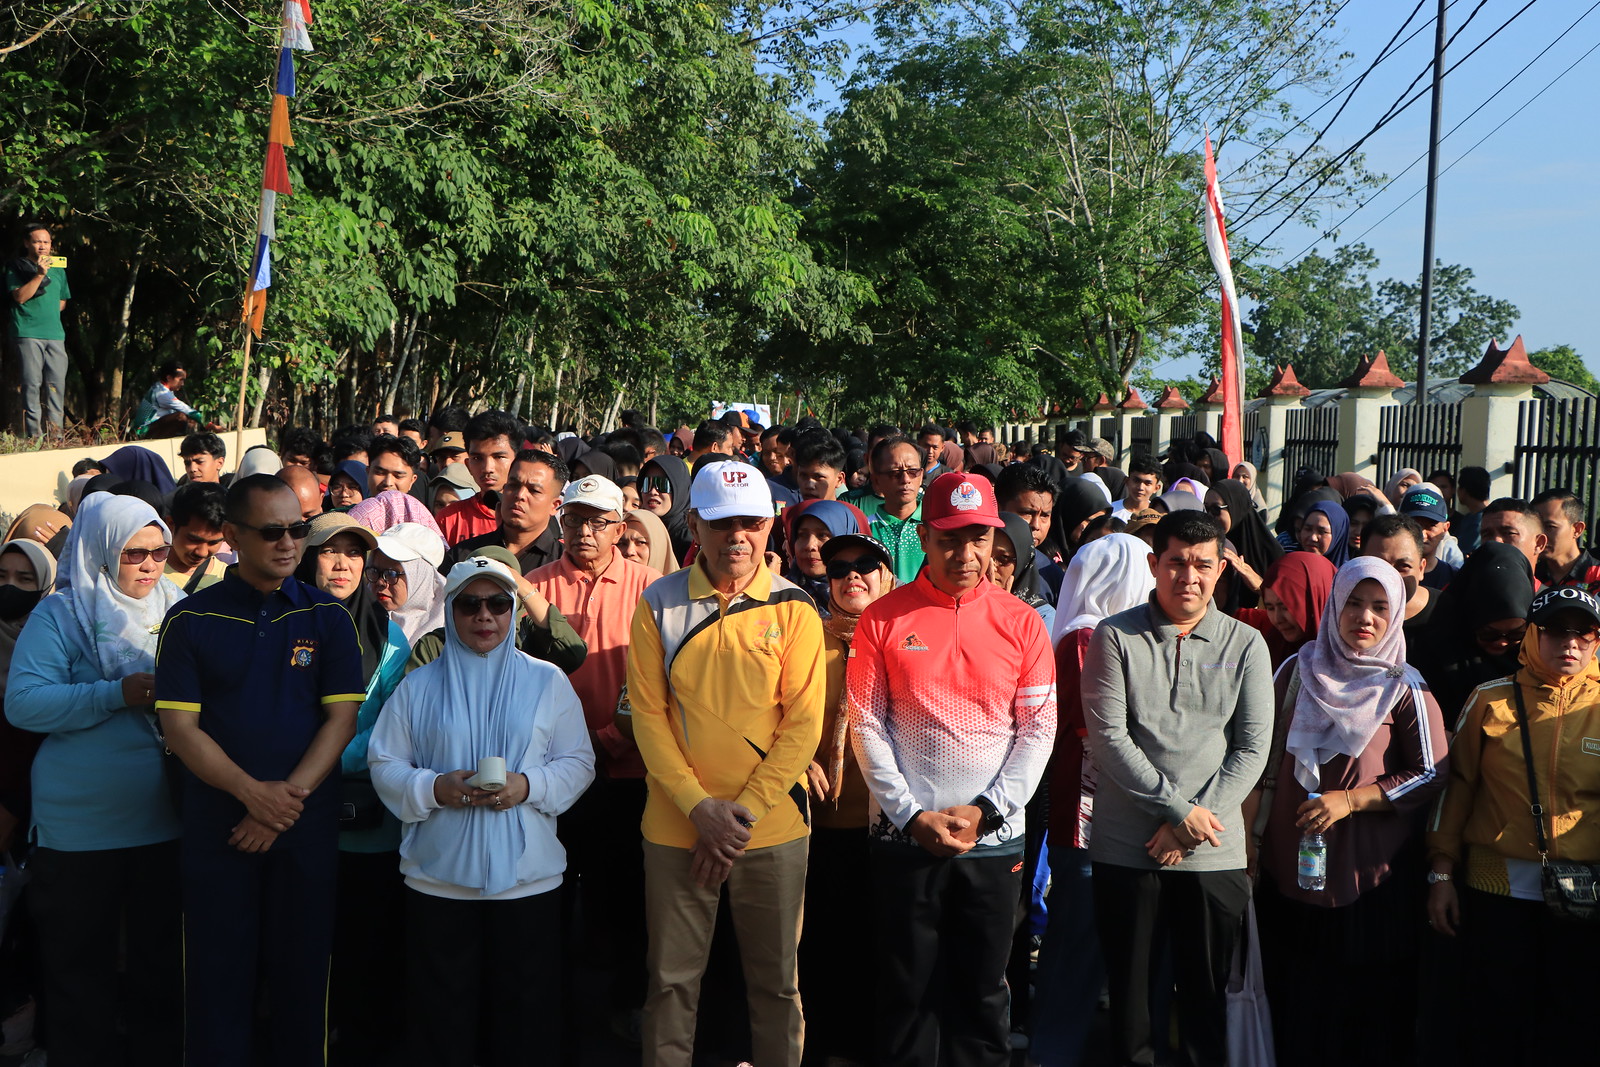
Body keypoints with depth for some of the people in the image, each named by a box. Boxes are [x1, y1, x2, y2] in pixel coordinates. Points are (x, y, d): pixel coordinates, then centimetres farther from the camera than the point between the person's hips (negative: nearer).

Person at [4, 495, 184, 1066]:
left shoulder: (179, 610, 6)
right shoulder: (60, 614, -4)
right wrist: (119, 694, -23)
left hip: (165, 819, 3)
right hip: (80, 822, -3)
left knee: (160, 954, 16)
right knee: (80, 957, 9)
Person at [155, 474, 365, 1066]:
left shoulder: (327, 617, 2)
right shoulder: (191, 620, 0)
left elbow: (342, 718, -2)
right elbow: (180, 727, -5)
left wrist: (291, 794, -13)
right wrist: (253, 792, -16)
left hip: (307, 825, 1)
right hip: (217, 827, 0)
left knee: (301, 972, 9)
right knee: (218, 974, 7)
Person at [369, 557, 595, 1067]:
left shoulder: (547, 682, 5)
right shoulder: (419, 687, 6)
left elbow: (579, 762, 4)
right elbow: (384, 763, 4)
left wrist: (528, 786, -14)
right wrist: (434, 788, -13)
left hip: (528, 877, 0)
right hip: (438, 879, 0)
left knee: (522, 1020, 8)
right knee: (441, 1020, 8)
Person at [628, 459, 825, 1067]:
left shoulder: (793, 609, -3)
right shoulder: (659, 604, -1)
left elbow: (803, 725, -6)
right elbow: (648, 714, -2)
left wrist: (745, 812, -12)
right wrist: (699, 805, -12)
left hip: (772, 829, 0)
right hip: (677, 827, 1)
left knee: (775, 982, 13)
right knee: (672, 980, 11)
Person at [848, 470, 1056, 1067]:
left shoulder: (1022, 623, 2)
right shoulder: (884, 619, -2)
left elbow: (1039, 729, 1)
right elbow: (866, 726, -3)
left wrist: (985, 810, -8)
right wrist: (912, 814, -10)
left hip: (994, 839, 1)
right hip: (903, 835, -1)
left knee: (984, 990, 12)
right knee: (907, 989, 9)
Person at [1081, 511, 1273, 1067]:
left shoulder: (1246, 645, 4)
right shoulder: (1116, 637, -2)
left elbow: (1251, 748, 0)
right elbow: (1108, 738, -8)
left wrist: (1194, 822, -9)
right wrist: (1178, 809, -13)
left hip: (1214, 852, 1)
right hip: (1125, 846, -1)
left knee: (1208, 990, 10)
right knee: (1127, 985, 9)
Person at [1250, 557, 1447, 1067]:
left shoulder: (1404, 689, -2)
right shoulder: (1297, 671, 4)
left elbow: (1432, 775, -4)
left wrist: (1350, 800, -14)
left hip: (1372, 875, -2)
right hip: (1288, 868, 2)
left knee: (1369, 1017, 5)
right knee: (1294, 1001, 10)